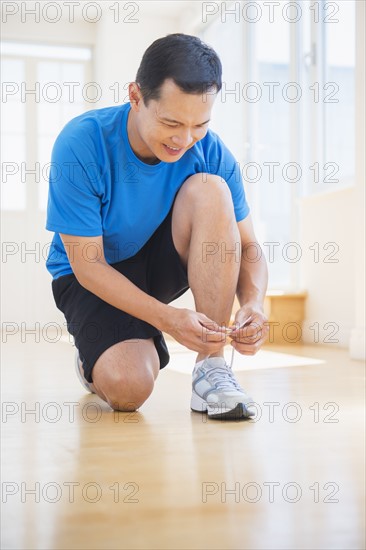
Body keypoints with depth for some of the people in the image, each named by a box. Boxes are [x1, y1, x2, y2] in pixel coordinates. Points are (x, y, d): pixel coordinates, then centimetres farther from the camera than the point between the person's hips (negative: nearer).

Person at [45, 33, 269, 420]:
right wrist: (166, 318, -35)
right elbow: (87, 265, -23)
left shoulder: (210, 152, -15)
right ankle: (95, 358, 11)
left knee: (210, 190, -27)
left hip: (162, 264, 3)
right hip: (93, 278, -3)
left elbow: (248, 247, -8)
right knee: (129, 388, -30)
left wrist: (252, 303, -31)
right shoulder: (80, 144, -25)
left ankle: (210, 367, -24)